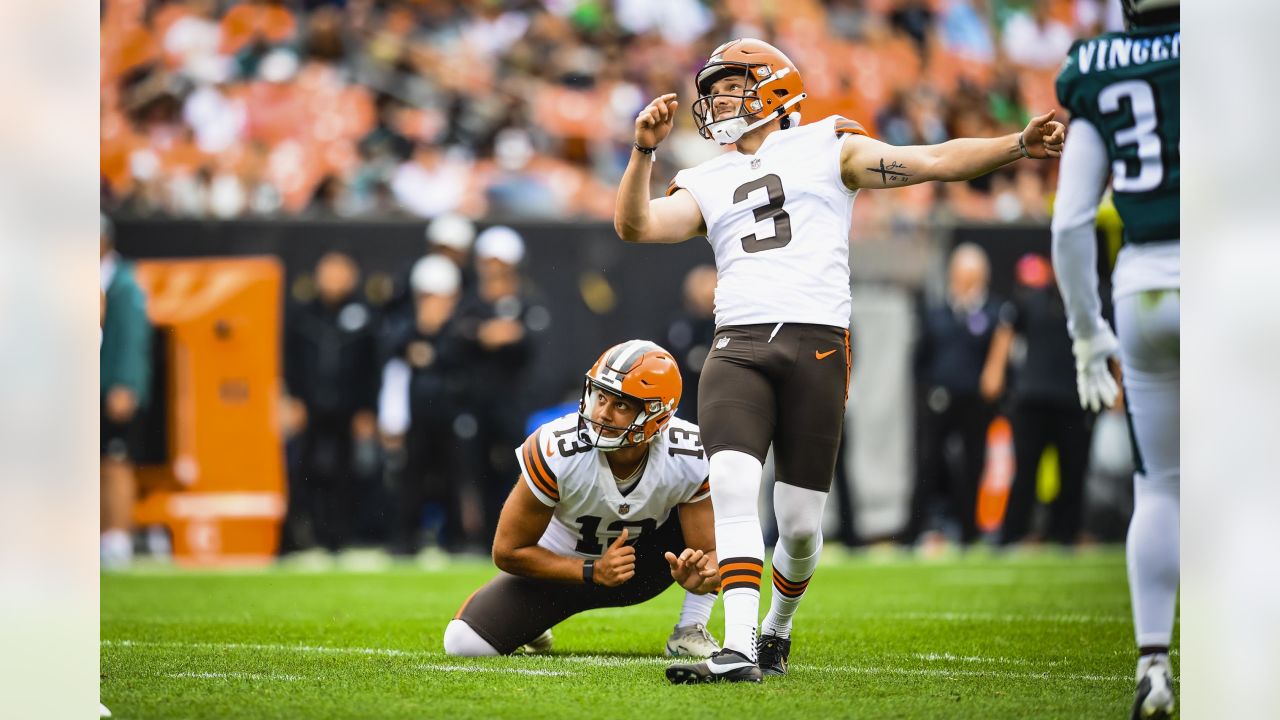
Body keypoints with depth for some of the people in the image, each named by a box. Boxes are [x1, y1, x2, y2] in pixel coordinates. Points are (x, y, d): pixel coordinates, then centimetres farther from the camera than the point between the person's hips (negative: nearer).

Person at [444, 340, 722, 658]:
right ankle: (532, 620, 17)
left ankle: (690, 631, -7)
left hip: (641, 566, 1)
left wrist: (699, 576, -45)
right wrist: (593, 572, -32)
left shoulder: (691, 461, -28)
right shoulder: (555, 452, -33)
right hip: (564, 569, -1)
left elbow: (710, 553, -20)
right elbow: (508, 551, -22)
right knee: (465, 643, -20)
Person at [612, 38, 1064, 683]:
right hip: (738, 346, 2)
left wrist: (1020, 145, -3)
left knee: (799, 523, 2)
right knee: (732, 486, -20)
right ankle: (737, 649, -24)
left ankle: (776, 629, 30)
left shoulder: (826, 149, 12)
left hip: (816, 344, -2)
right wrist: (644, 150, -3)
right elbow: (635, 226, 8)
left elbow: (933, 162, 7)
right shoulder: (706, 183, 21)